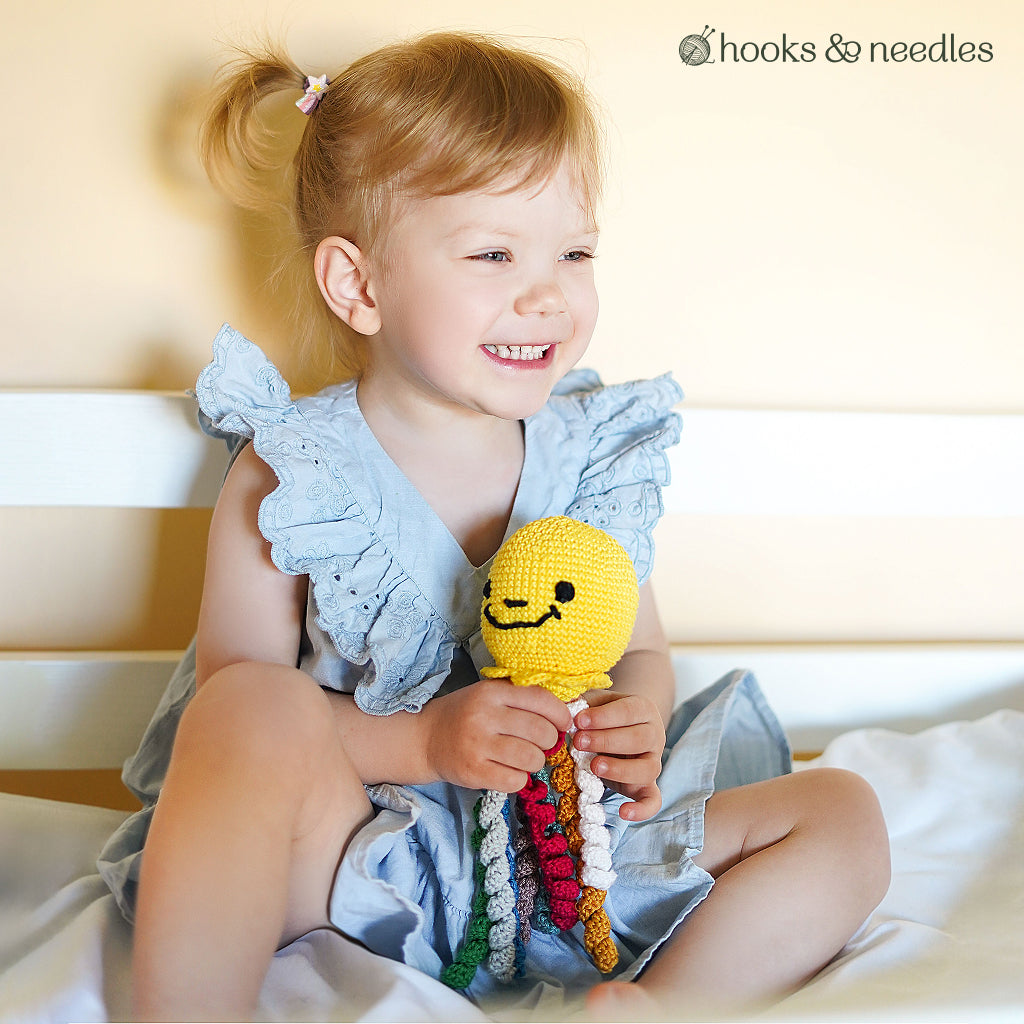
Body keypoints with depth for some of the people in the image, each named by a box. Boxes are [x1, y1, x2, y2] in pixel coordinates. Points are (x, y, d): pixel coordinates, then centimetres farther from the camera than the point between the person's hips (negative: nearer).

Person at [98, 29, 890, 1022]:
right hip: (364, 853, -4)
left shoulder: (595, 450, 2)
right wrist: (421, 741, -24)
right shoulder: (291, 475, -8)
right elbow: (235, 710, -10)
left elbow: (641, 652, 11)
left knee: (845, 816, -8)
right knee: (259, 705, -34)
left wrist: (639, 717, -13)